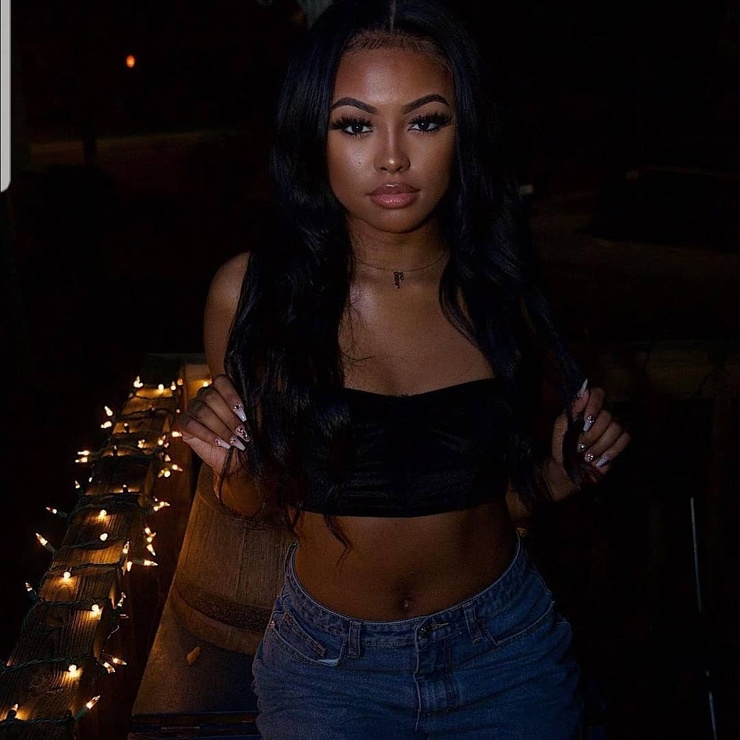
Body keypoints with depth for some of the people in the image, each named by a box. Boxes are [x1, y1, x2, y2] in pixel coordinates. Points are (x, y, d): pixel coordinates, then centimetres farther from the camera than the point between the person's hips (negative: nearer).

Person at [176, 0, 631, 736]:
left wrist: (564, 471, -17)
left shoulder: (502, 288, -11)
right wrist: (232, 464, -22)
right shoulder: (250, 292, -15)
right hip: (327, 662, -1)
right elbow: (267, 503, -2)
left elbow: (509, 499, 2)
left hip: (507, 649, 1)